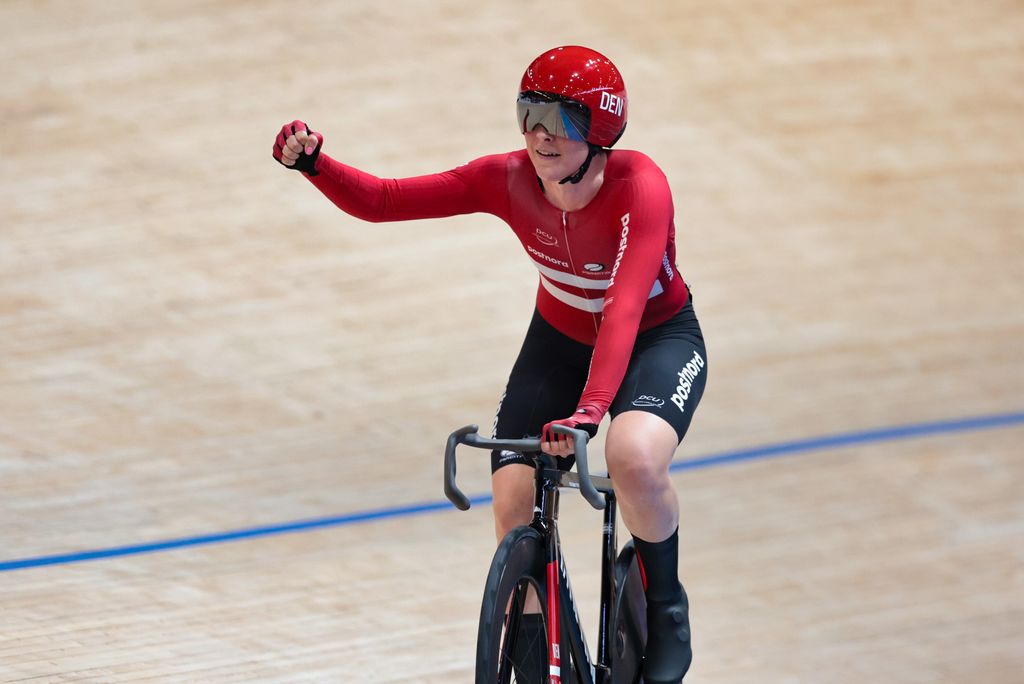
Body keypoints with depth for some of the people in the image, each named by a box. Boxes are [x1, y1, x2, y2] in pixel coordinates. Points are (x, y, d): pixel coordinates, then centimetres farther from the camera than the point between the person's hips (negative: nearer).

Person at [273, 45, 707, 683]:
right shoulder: (509, 178, -21)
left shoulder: (640, 186, -32)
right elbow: (382, 200, -18)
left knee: (635, 459, -35)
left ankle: (666, 608, -6)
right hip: (560, 341, 4)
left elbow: (623, 309, -43)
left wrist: (589, 412, -55)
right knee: (515, 506, -11)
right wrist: (314, 164, -36)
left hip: (657, 339, -4)